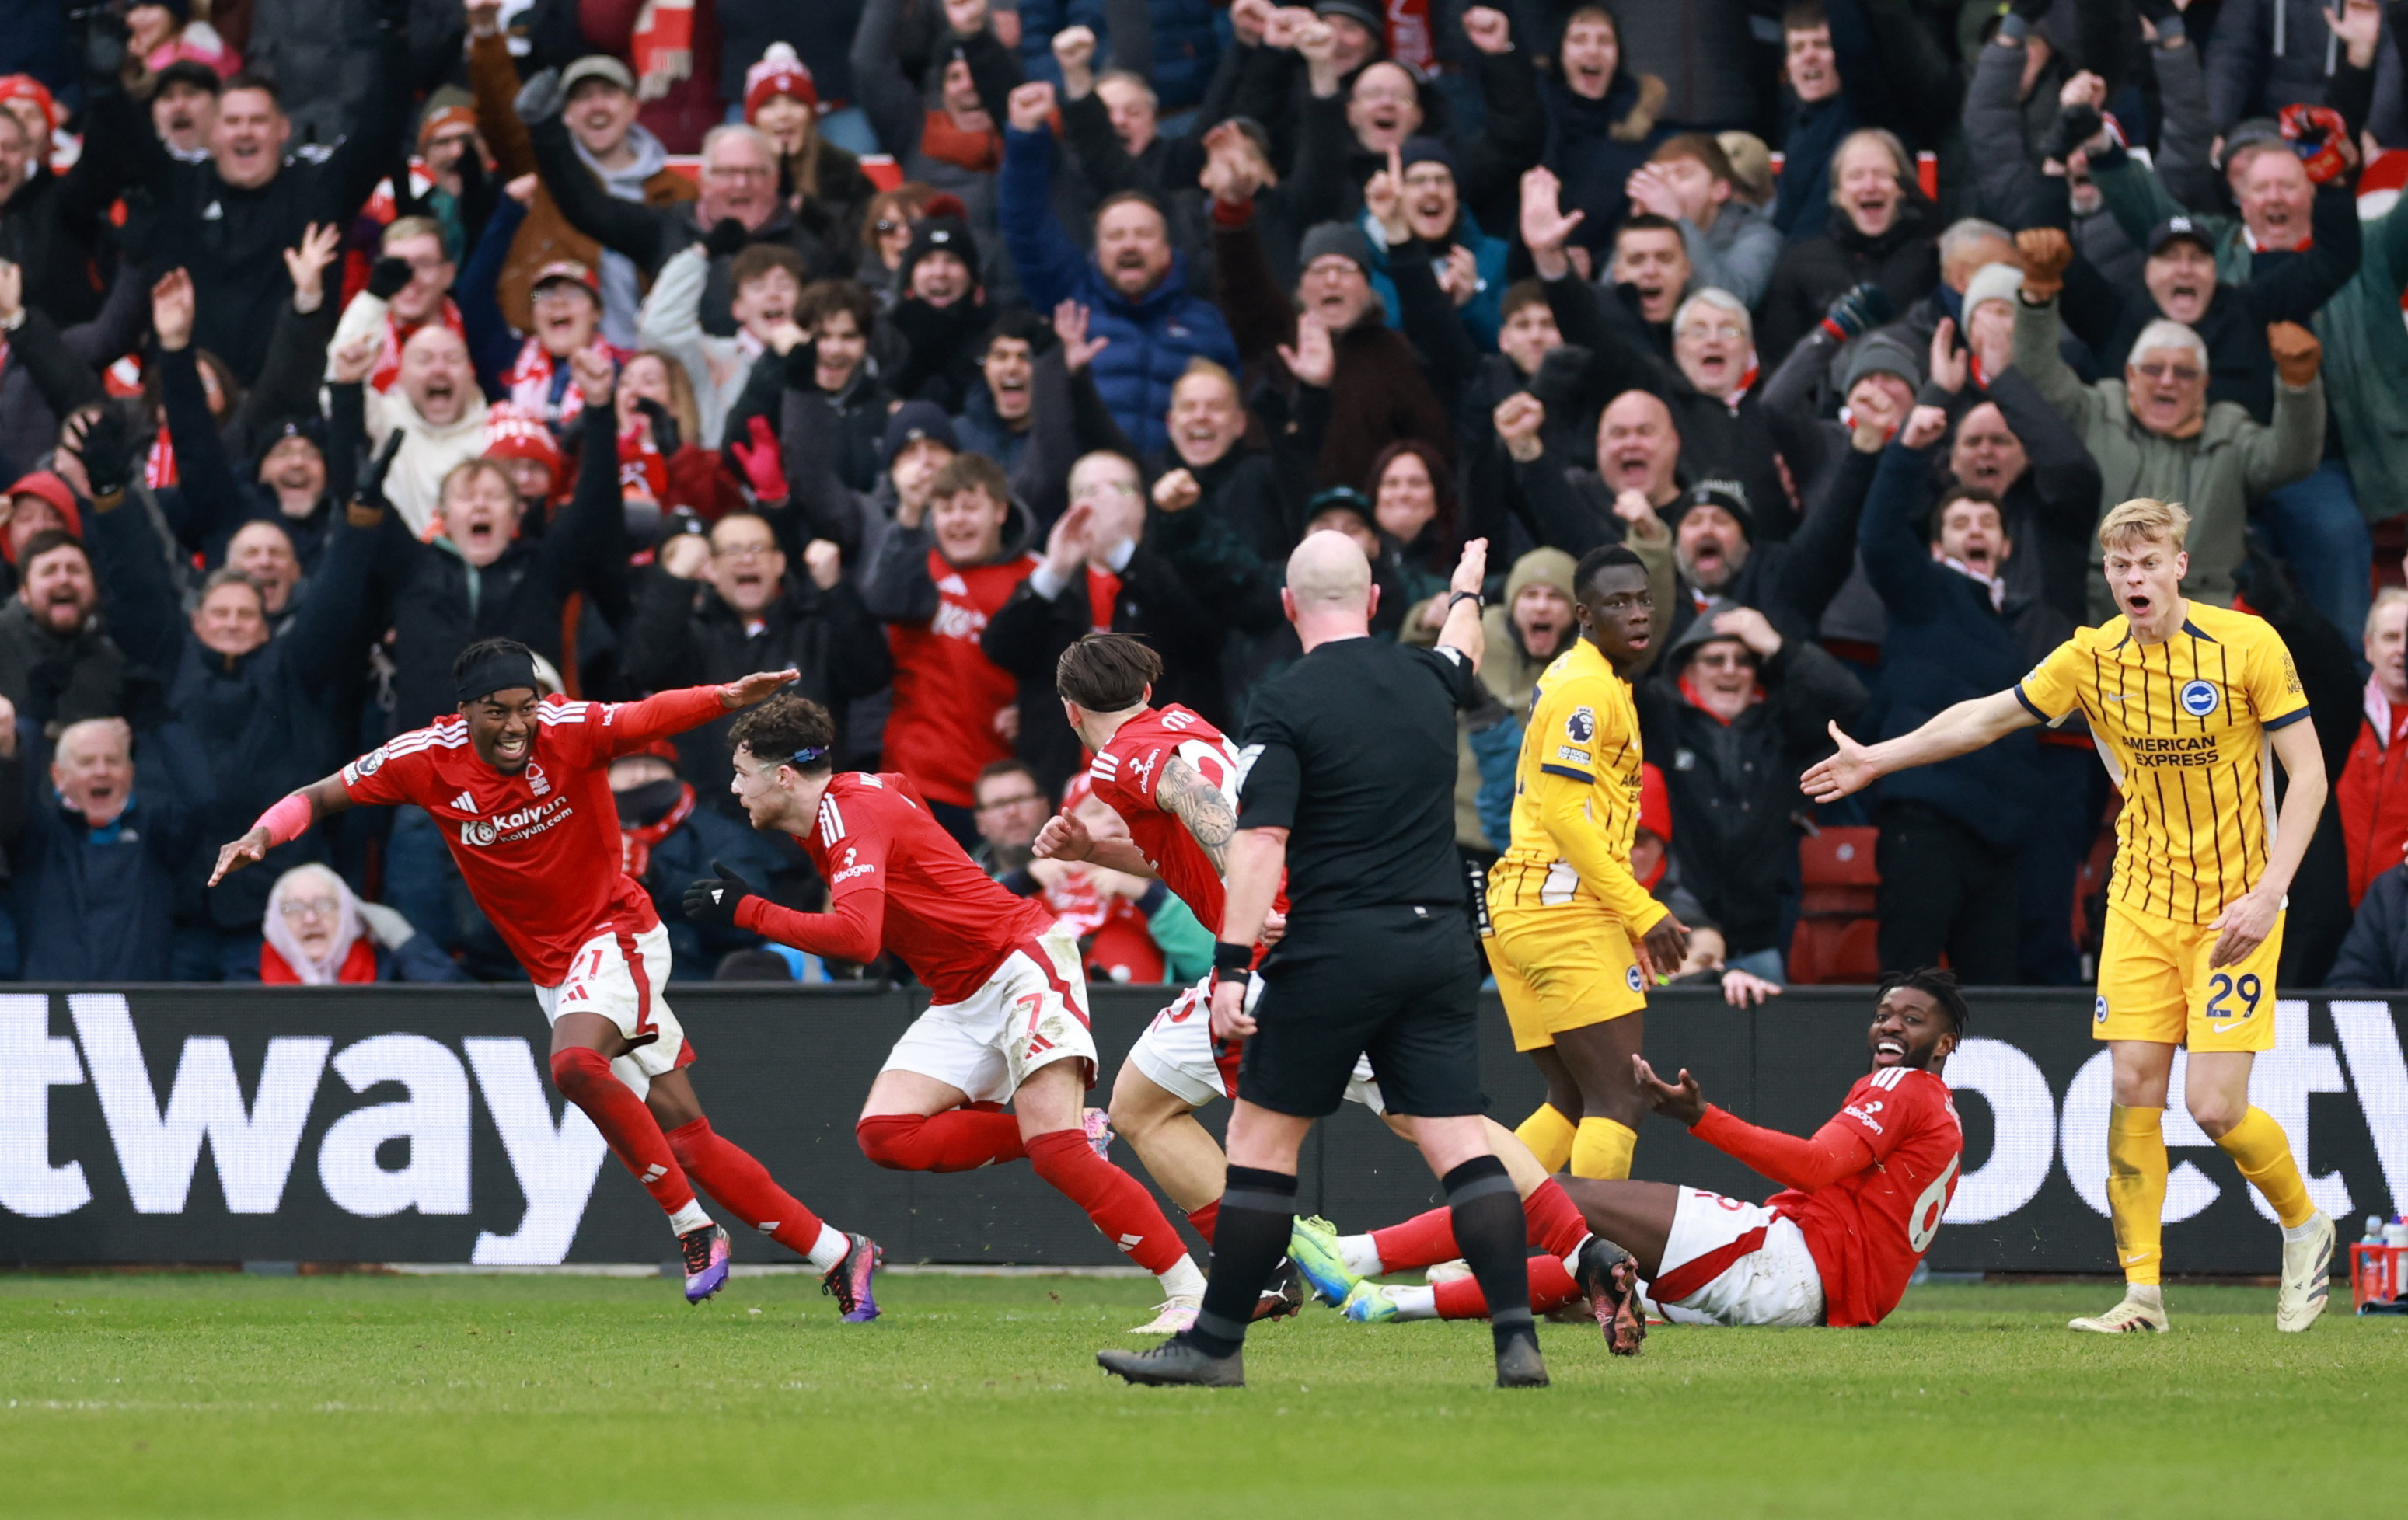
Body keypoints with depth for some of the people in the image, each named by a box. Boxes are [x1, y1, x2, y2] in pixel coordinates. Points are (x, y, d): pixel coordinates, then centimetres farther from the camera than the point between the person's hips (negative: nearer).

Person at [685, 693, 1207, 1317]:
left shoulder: (851, 813, -19)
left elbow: (856, 936, -34)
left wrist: (746, 911, -25)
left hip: (1023, 958, -10)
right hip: (962, 1000, 10)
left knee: (1054, 1145, -23)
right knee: (884, 1133, -9)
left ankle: (1190, 1289, -21)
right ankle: (1068, 1135, -2)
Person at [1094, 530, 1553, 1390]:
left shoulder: (1286, 705, -7)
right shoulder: (1425, 682, 10)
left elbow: (1260, 842, -14)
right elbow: (1461, 657, 36)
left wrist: (1231, 969, -16)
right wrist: (1467, 592, 58)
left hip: (1335, 949, -5)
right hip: (1439, 943, 5)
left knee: (1261, 1135, 4)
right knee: (1458, 1143, 1)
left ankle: (1218, 1343, 6)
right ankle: (1518, 1337, -9)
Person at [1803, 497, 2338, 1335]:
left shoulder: (2248, 645, -11)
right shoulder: (2093, 658, 0)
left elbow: (2307, 772, -9)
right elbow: (1986, 717, 13)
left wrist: (2267, 894, -17)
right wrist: (1878, 758, 17)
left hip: (2234, 909, -4)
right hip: (2141, 903, 4)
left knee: (2215, 1105, -11)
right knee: (2133, 1087, -4)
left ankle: (2305, 1226, 16)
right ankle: (2142, 1292, 1)